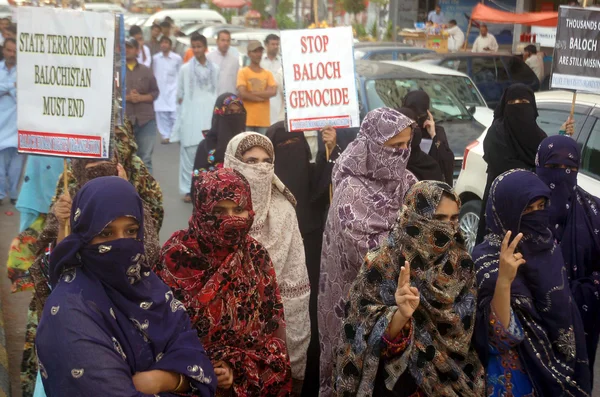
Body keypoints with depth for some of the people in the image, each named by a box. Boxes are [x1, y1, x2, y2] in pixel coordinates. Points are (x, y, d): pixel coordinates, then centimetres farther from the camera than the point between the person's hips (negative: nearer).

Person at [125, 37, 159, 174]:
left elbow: (155, 92, 10)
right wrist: (126, 97, -13)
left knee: (145, 159, 2)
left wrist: (140, 97, -7)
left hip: (146, 120, 2)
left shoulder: (146, 71, 12)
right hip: (123, 120, -1)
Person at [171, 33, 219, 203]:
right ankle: (187, 189, 5)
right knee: (190, 152, -2)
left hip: (210, 114, 2)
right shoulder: (186, 68, 1)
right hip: (191, 115, -2)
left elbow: (217, 92, 10)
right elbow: (179, 94, 5)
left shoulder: (215, 69, 5)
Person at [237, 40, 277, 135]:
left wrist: (252, 93, -8)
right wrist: (263, 96, -4)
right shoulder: (243, 72, 2)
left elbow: (273, 92, -1)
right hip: (247, 119, -3)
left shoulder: (268, 73, 13)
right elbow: (242, 93, -10)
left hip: (264, 120, 3)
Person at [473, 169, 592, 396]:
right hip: (515, 373, -6)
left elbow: (563, 311, 10)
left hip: (557, 366, 6)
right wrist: (504, 280, -37)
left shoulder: (546, 245, -1)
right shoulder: (487, 258, -19)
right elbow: (498, 334, -25)